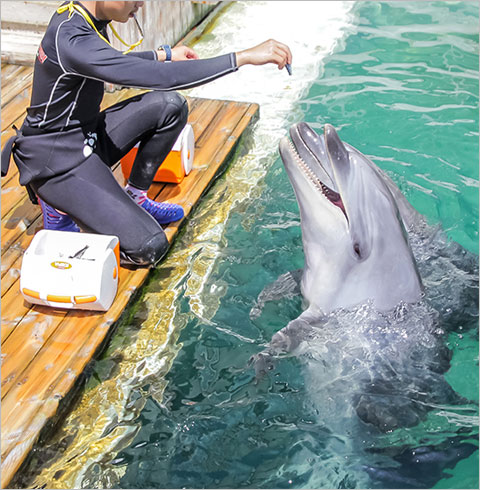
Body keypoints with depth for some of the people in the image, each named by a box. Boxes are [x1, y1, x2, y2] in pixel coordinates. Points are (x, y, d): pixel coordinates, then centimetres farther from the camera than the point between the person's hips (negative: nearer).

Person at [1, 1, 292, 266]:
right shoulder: (71, 40, -31)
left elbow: (110, 64, 23)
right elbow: (162, 78, -38)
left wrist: (163, 54, 19)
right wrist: (245, 56, -37)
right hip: (56, 162, -9)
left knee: (170, 106, -4)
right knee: (150, 247, -16)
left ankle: (134, 199, 9)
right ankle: (61, 208, 4)